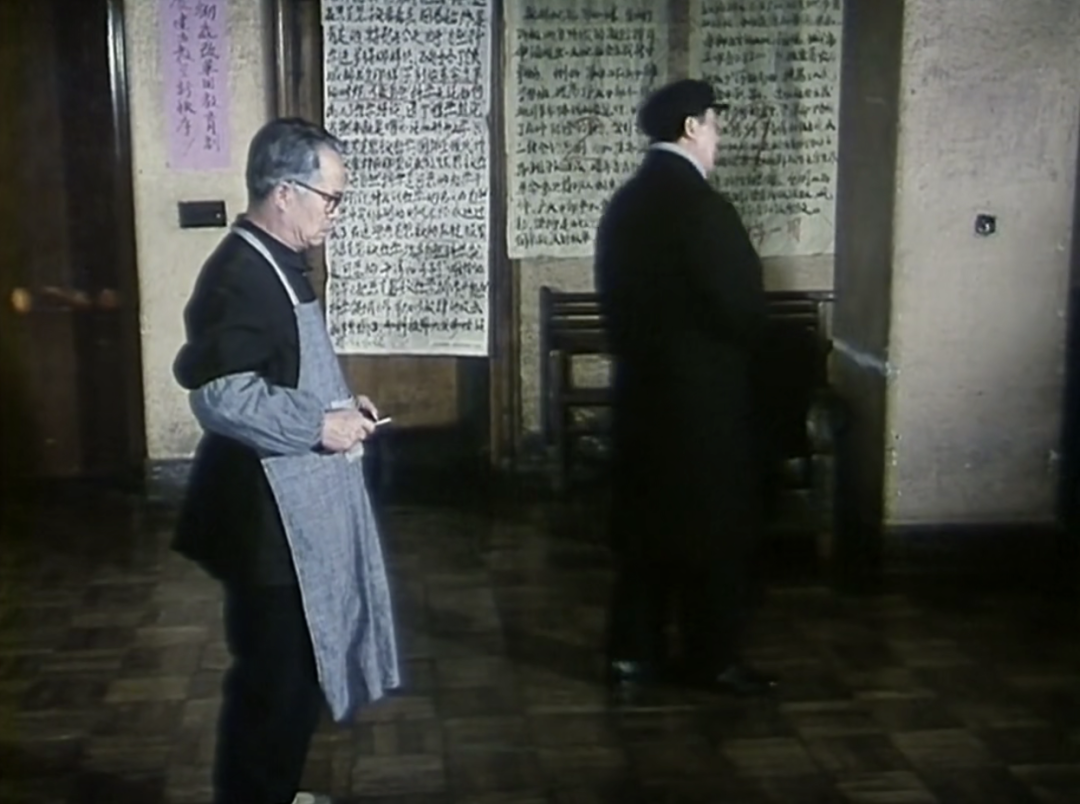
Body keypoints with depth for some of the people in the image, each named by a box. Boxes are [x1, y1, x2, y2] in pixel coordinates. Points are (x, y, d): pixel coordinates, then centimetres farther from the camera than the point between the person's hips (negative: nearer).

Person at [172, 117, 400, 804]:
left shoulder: (278, 265, 12)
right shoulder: (240, 276, -21)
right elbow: (222, 396, -30)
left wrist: (339, 401, 9)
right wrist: (321, 426, -23)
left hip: (302, 505, 10)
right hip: (270, 514, -10)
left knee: (301, 662, 20)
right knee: (275, 671, 3)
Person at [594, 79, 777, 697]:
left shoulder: (624, 205, 6)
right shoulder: (702, 205, -17)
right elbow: (745, 309, -17)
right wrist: (741, 346, 3)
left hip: (641, 386, 7)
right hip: (704, 394, -7)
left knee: (644, 523, 13)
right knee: (718, 527, 6)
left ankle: (633, 654, 18)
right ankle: (716, 658, 16)